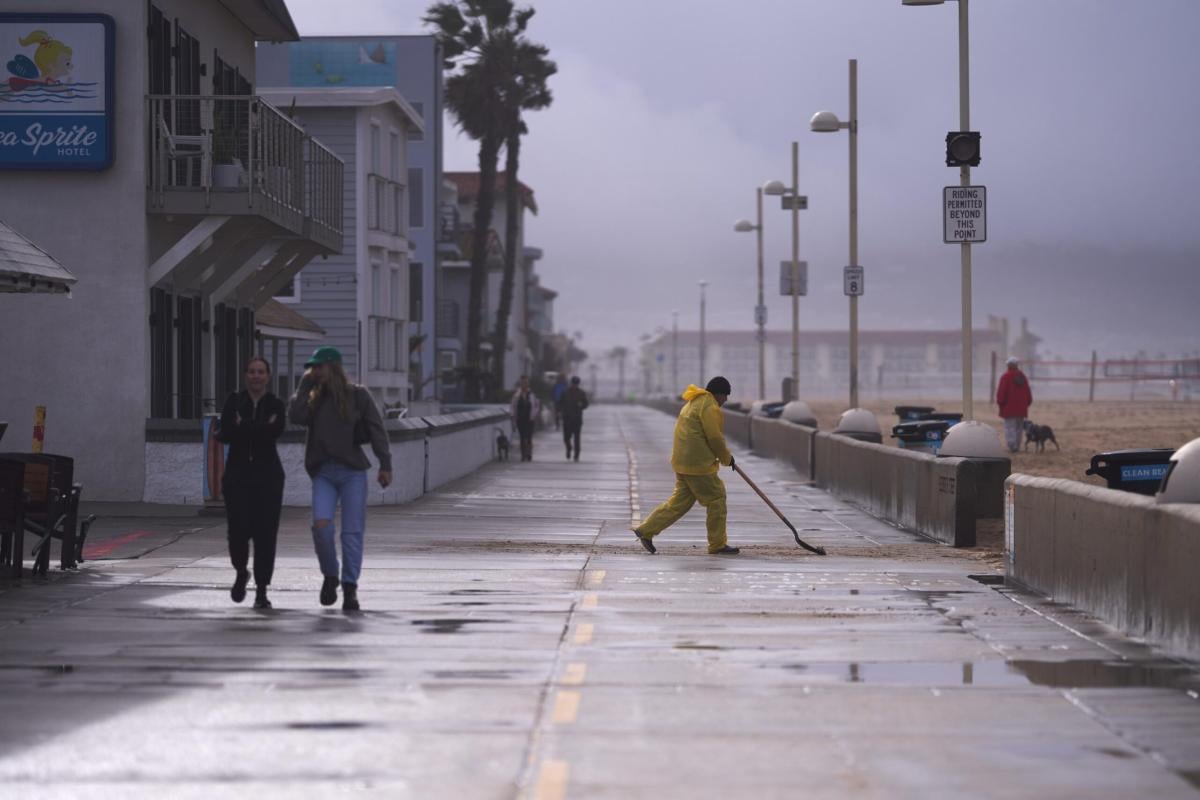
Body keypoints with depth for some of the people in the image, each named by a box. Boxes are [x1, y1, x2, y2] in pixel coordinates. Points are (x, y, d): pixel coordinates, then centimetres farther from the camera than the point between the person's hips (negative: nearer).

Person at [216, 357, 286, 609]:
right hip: (238, 474, 0)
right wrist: (260, 429, -12)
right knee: (238, 530, -9)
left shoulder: (276, 405, 5)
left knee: (265, 533, -5)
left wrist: (241, 428, -15)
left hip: (267, 475, 0)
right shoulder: (234, 401, 7)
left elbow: (275, 431, -14)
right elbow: (227, 432, -8)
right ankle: (241, 573, 21)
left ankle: (261, 590, 3)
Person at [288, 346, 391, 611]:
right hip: (323, 472, 2)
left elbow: (376, 429, -1)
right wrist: (304, 385, -1)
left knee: (352, 532, -3)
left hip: (353, 472, -2)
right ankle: (330, 576, 6)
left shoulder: (358, 395, 2)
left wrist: (385, 465, -8)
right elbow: (295, 416, -6)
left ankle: (350, 588, 4)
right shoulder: (314, 398, 12)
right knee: (321, 524, -16)